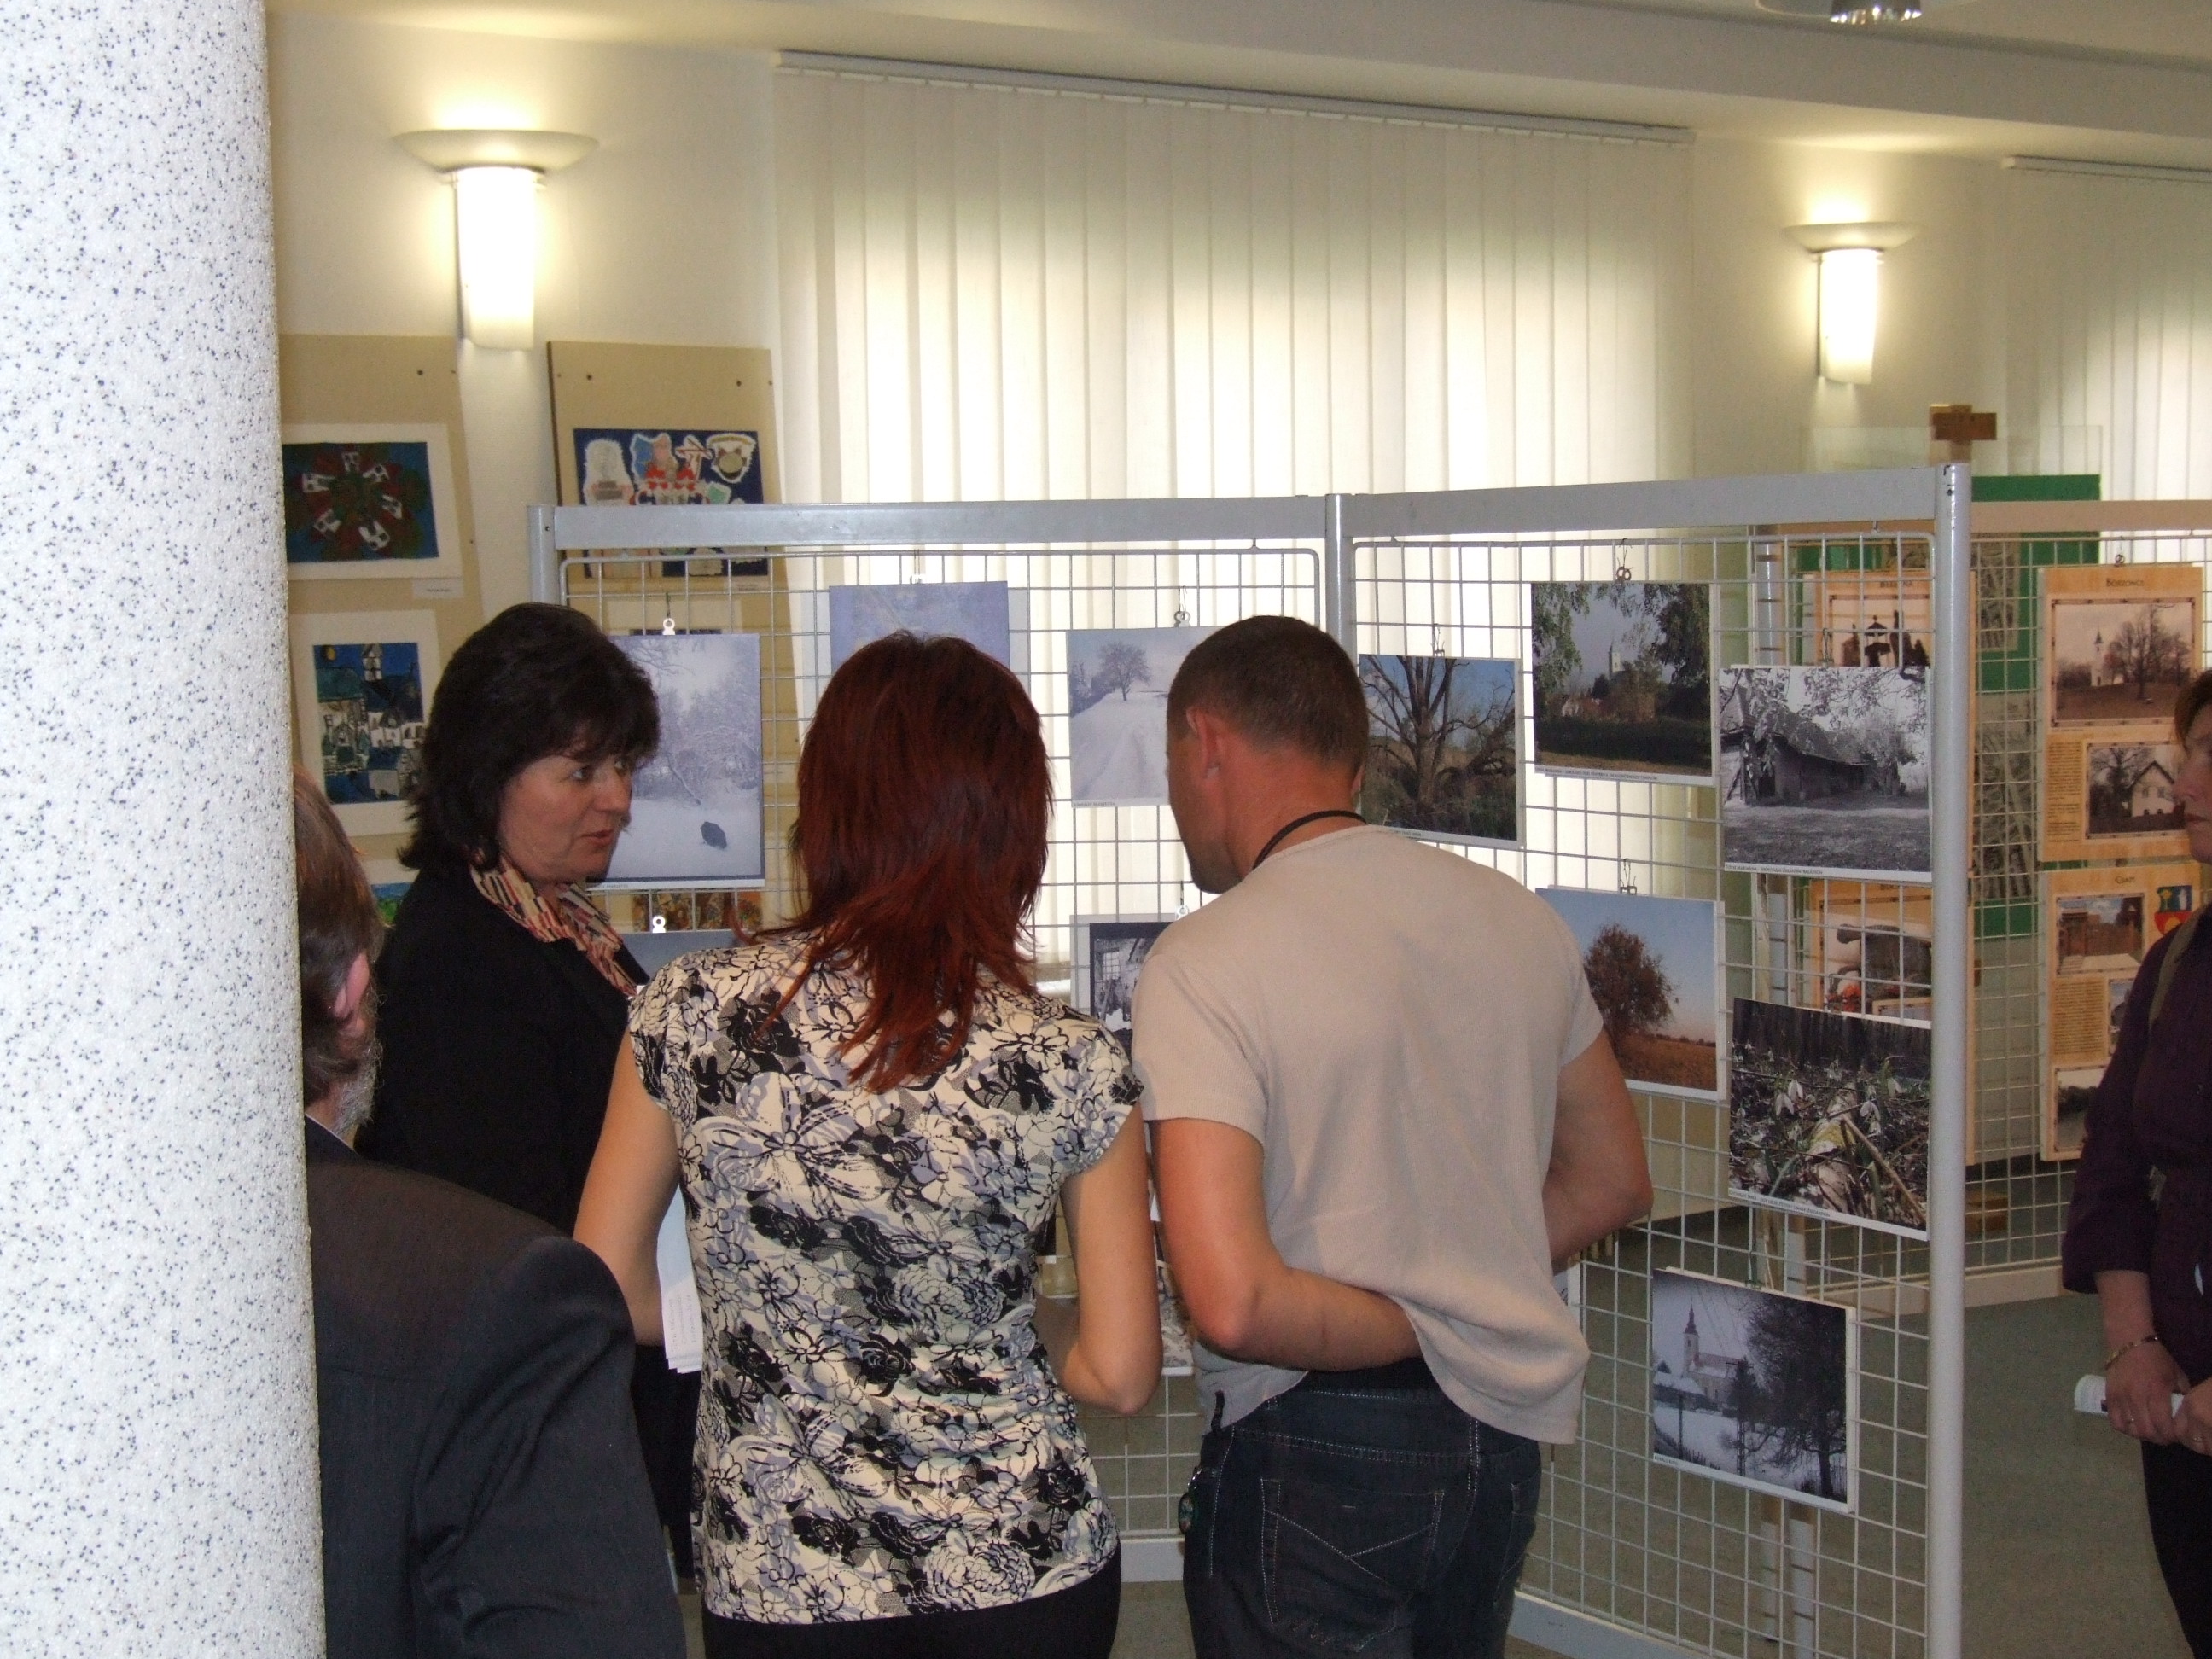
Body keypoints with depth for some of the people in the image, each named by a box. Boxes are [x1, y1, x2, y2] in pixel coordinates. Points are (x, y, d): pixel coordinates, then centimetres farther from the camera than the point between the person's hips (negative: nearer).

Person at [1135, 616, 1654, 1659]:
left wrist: (1412, 1328, -12)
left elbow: (1232, 1304, -26)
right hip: (1503, 1441, 7)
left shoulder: (1202, 964, -17)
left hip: (1311, 1456, -6)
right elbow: (1612, 1184, 14)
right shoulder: (1516, 918, 2)